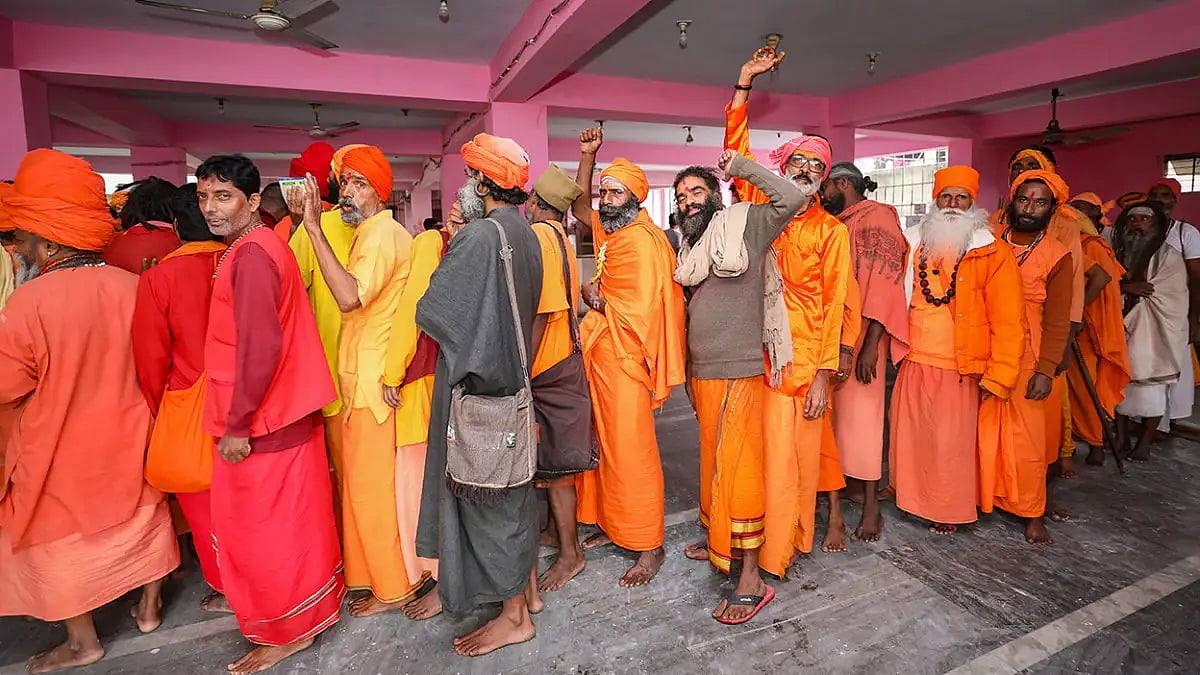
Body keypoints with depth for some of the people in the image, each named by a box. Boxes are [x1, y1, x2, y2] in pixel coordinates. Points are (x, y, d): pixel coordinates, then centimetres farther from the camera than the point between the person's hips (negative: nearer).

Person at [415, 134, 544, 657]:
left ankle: (514, 617, 21)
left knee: (485, 498, 5)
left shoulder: (479, 234, -19)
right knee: (512, 492, 19)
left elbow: (432, 310, -16)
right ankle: (528, 589, 35)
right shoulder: (526, 235, 7)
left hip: (477, 383, -8)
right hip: (512, 378, 9)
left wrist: (442, 259, 4)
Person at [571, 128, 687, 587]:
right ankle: (613, 525, 32)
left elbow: (641, 311, -22)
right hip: (600, 356, 9)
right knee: (606, 447, 16)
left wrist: (596, 299, -7)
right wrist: (587, 156, 19)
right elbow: (580, 207, 29)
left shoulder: (643, 240, -15)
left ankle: (650, 546, 12)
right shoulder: (611, 230, 11)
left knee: (631, 453, -2)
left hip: (625, 360, -9)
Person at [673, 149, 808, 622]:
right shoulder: (690, 247, 16)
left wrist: (742, 167, -10)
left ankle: (751, 578, 2)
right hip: (702, 372, 8)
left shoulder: (745, 225, -5)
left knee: (736, 466, -7)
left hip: (737, 372, -8)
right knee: (713, 460, 18)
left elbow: (793, 197, -19)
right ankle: (719, 541, 35)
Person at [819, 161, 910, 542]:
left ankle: (871, 506, 8)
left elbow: (884, 282, -14)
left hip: (862, 336, -6)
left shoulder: (878, 217, -4)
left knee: (860, 414, -3)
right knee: (833, 413, 7)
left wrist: (871, 344, -20)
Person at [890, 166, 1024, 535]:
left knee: (951, 445, 5)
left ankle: (949, 510, 26)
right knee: (910, 436, 10)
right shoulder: (914, 244, 6)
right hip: (913, 364, 3)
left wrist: (998, 376, -10)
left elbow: (1008, 321, -6)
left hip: (959, 370, -3)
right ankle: (915, 499, 31)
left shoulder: (992, 253, -3)